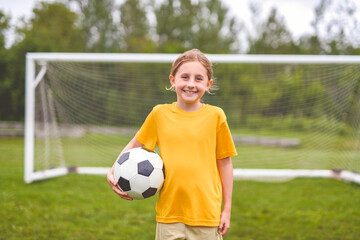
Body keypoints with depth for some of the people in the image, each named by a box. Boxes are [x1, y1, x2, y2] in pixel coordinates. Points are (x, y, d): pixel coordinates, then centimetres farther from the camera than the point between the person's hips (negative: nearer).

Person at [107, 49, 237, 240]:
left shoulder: (215, 116, 0)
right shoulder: (159, 114, 3)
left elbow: (224, 162, 5)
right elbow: (134, 145, 15)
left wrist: (227, 209, 5)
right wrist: (113, 171, -1)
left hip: (206, 215, -1)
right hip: (169, 213, 1)